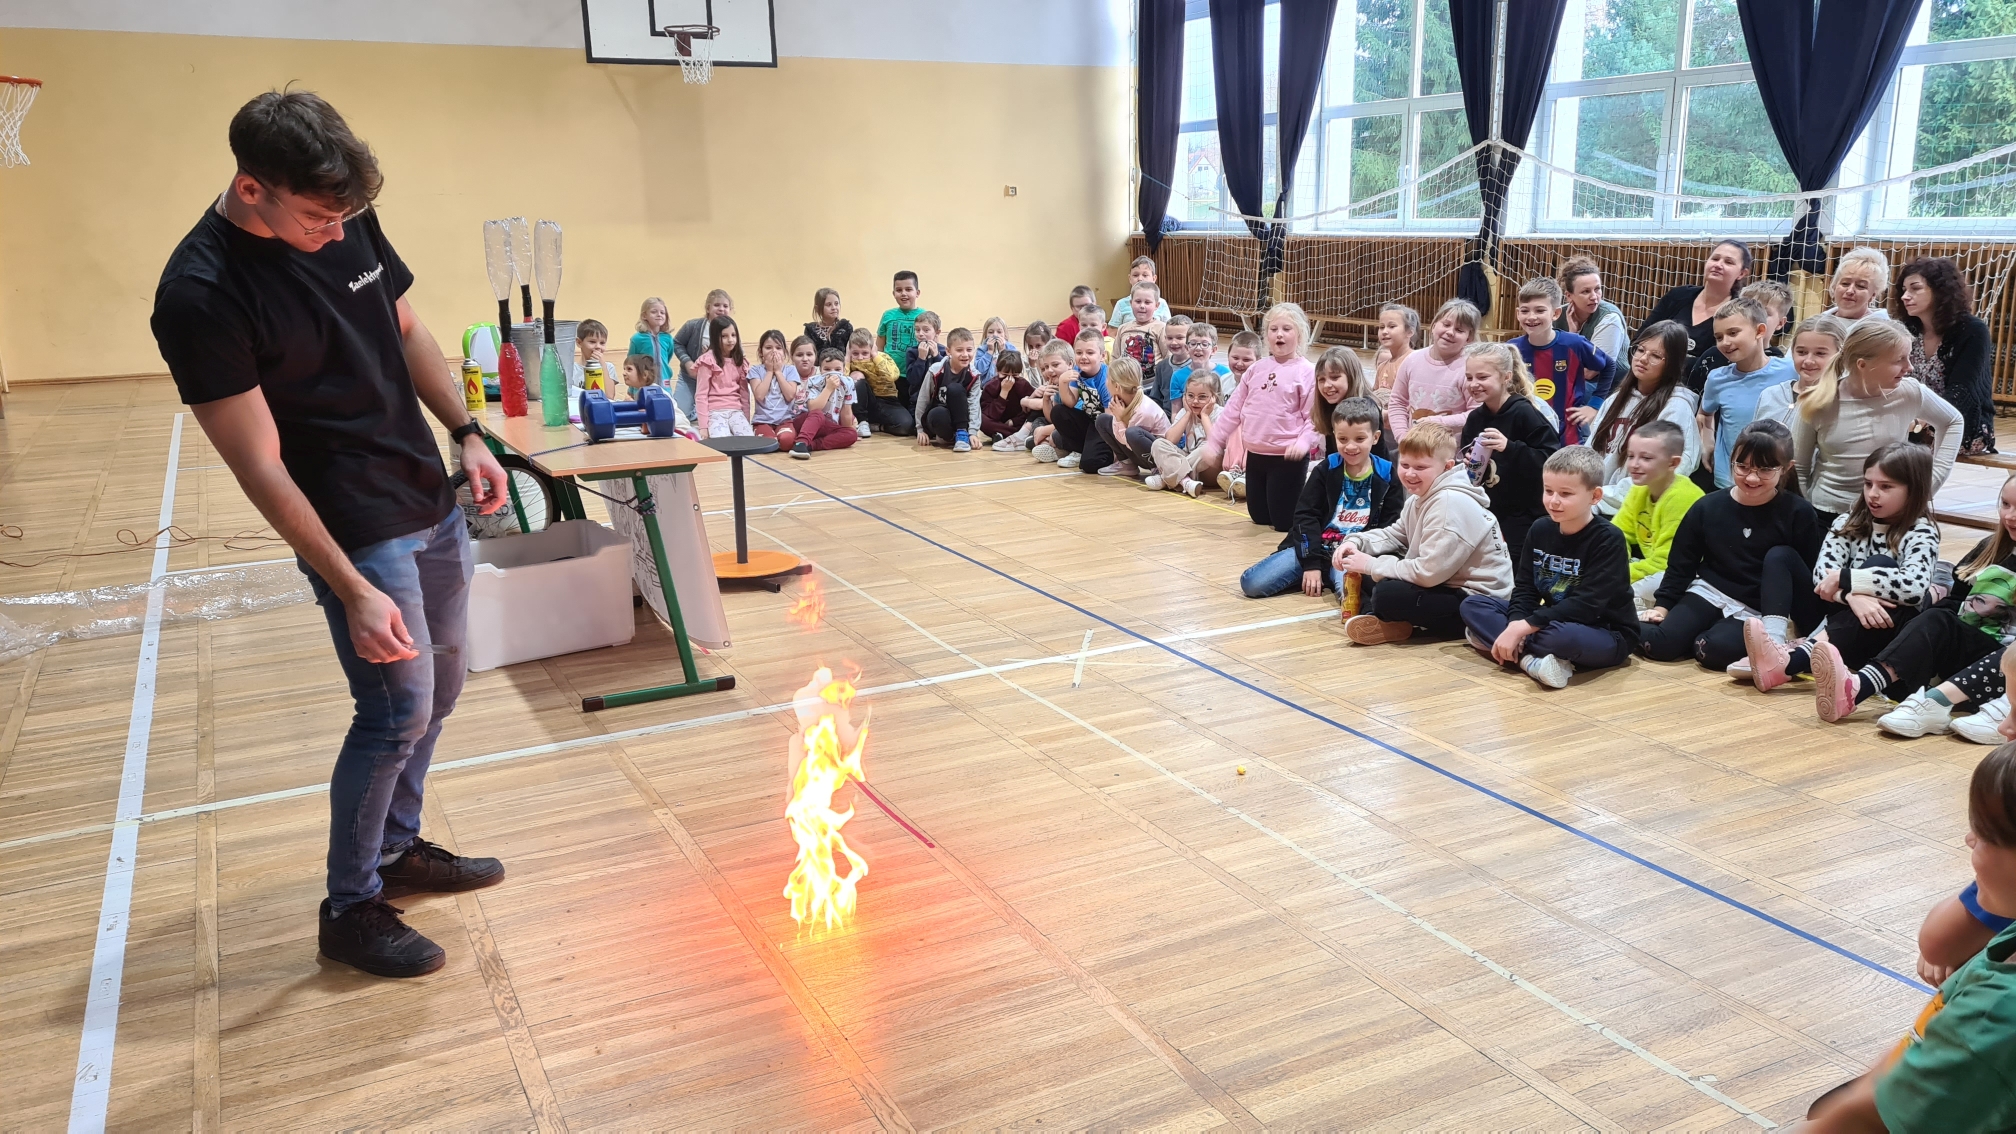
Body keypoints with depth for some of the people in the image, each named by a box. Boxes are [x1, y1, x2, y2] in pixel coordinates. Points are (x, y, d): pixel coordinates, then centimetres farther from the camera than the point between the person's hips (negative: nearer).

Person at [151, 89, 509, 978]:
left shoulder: (347, 223, -3)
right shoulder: (200, 296, -22)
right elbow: (261, 466, -21)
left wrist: (468, 435, 7)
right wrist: (353, 591, -22)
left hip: (431, 503, 8)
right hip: (356, 533, -7)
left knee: (440, 683, 16)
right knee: (399, 707, -4)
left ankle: (398, 846, 36)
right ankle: (349, 907, 15)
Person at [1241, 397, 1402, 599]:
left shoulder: (1386, 476, 4)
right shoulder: (1326, 470, 6)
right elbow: (1306, 515, 2)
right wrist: (1311, 563, -8)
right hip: (1314, 545, 2)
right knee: (1251, 583, -16)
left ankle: (1330, 578, -4)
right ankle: (1313, 577, 6)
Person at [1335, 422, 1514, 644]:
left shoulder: (1451, 503, -25)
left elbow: (1428, 573, -27)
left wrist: (1371, 565, -18)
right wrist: (1356, 542, -3)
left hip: (1477, 601, -11)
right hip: (1443, 584, 11)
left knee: (1386, 594, -30)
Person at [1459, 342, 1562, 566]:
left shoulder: (1524, 413, -15)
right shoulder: (1475, 418, 6)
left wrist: (1510, 447, -33)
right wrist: (1467, 465, -3)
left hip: (1522, 521, -7)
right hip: (1485, 516, 7)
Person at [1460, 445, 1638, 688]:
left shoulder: (1608, 540, -17)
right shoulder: (1540, 529, 2)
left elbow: (1586, 605, -26)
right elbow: (1525, 588, 1)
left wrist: (1522, 628, -29)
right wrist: (1514, 626, -21)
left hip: (1607, 635, -7)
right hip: (1552, 622, 7)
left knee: (1561, 635, -42)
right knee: (1472, 604, -3)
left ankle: (1501, 643, -13)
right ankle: (1531, 658, -24)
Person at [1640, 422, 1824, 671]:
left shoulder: (1798, 513, -6)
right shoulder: (1708, 507, -1)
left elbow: (1810, 575, -3)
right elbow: (1681, 564, 7)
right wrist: (1662, 605, -2)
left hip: (1759, 609, -2)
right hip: (1711, 593, 2)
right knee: (1660, 643, -22)